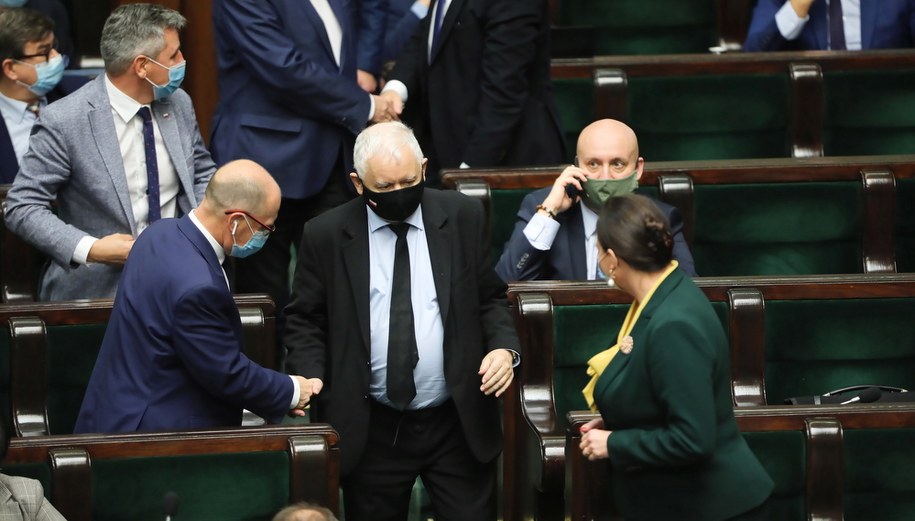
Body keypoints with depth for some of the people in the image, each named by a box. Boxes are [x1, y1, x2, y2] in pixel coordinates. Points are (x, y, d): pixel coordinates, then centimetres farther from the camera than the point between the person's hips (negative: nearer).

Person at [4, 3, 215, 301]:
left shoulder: (178, 104, 8)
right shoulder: (63, 122, -11)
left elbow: (203, 173, 23)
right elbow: (22, 208, -8)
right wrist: (89, 249, -20)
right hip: (98, 285, -5)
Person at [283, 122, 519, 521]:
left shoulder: (462, 217, 2)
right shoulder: (326, 235, -2)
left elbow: (490, 298, 10)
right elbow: (304, 319, 5)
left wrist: (504, 347, -9)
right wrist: (310, 375, -12)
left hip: (458, 424, 1)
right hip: (369, 429, -1)